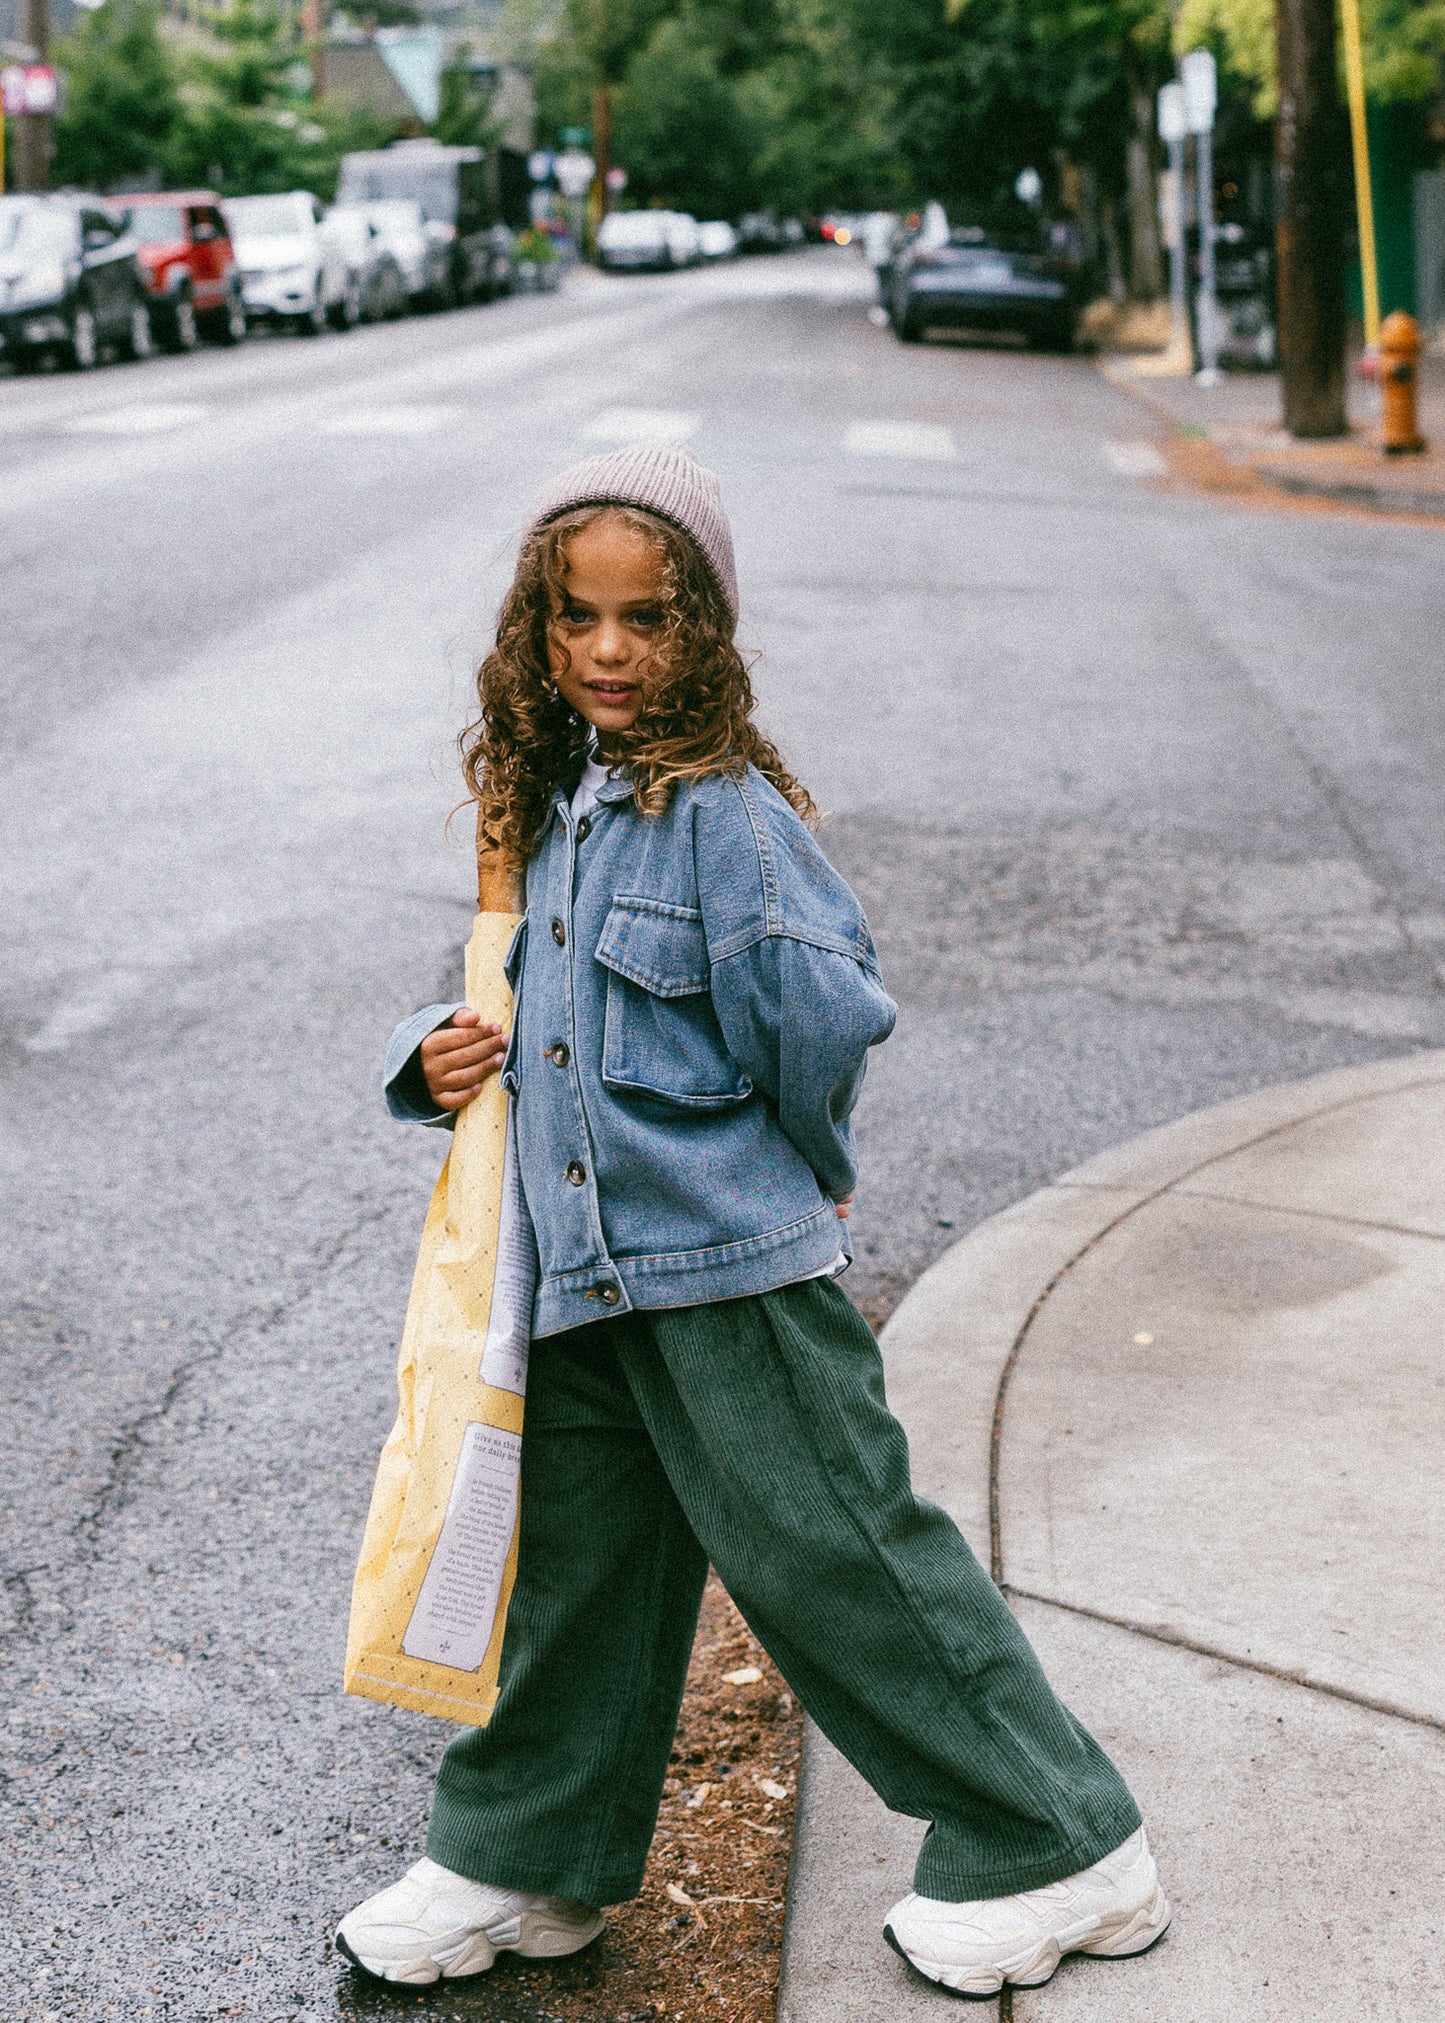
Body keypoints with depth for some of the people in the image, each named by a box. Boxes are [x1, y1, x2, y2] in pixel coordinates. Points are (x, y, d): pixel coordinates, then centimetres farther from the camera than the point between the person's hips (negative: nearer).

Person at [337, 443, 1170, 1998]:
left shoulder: (723, 808, -15)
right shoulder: (554, 804, 11)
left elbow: (827, 1015, -24)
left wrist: (800, 1160, -7)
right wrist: (436, 1055, 4)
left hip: (732, 1266, -7)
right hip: (584, 1271, 8)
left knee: (835, 1558, -1)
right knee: (578, 1566, 17)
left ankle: (1061, 1857, 13)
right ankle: (521, 1863, 33)